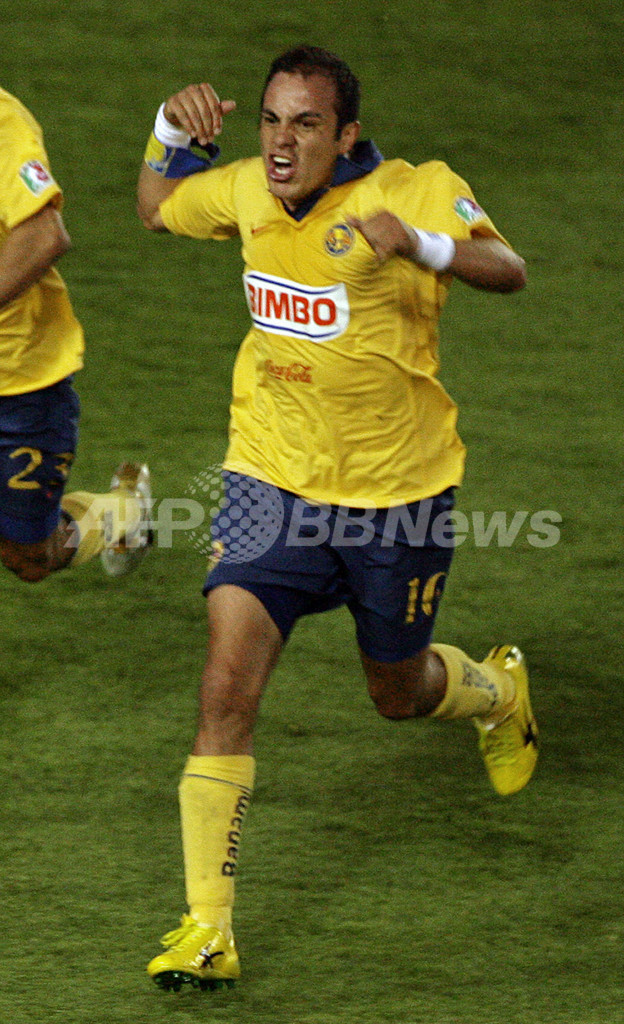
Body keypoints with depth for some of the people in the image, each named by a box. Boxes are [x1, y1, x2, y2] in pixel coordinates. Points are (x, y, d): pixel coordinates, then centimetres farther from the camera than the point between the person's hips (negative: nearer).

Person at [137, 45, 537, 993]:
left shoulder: (413, 191, -15)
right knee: (226, 690, -15)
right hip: (275, 481, 2)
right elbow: (157, 210, 17)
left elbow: (506, 270, -27)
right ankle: (208, 930, -11)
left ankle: (498, 690, 56)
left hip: (400, 490, -2)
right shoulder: (248, 190, -2)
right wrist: (173, 133, -4)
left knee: (399, 693, 18)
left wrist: (422, 244, -46)